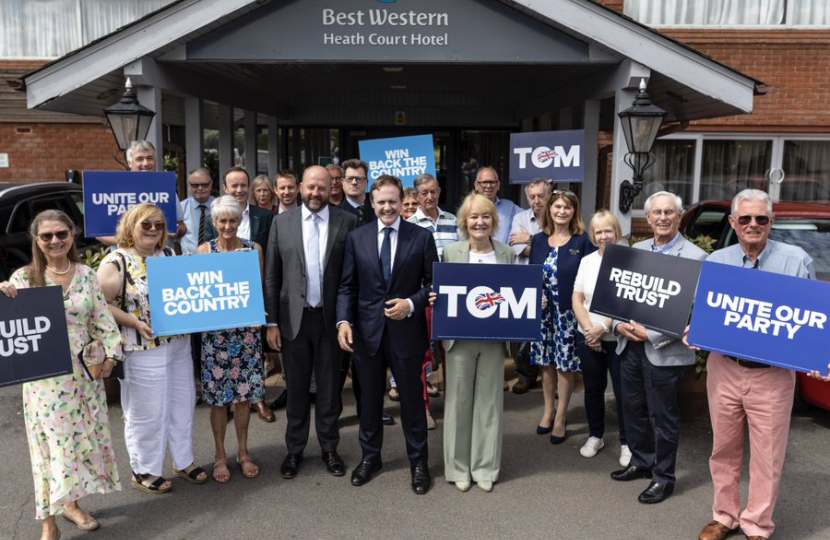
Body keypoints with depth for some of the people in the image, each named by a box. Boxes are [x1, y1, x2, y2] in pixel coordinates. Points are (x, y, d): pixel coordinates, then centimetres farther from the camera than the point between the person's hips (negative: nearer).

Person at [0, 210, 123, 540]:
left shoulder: (86, 274, 2)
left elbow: (103, 319, 4)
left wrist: (110, 353, -5)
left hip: (84, 372, 3)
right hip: (43, 376, -3)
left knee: (82, 438, 13)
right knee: (51, 442, 1)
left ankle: (72, 503, 32)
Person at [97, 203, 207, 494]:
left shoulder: (169, 255, 9)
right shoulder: (115, 262, -9)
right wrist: (135, 322, -22)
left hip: (179, 344, 6)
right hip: (143, 349, -6)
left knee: (182, 404, 15)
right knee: (146, 412, 5)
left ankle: (183, 462, 33)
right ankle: (143, 471, 24)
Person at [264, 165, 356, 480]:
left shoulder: (347, 222, -2)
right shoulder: (282, 222, 2)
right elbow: (271, 276, 3)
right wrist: (271, 322, -1)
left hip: (331, 318, -1)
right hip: (293, 318, 1)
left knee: (330, 387, 12)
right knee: (296, 388, 13)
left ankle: (329, 448, 29)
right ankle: (294, 449, 29)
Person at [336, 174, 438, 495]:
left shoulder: (422, 237, -2)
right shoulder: (356, 238, 3)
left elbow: (433, 283, 0)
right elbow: (347, 286, 3)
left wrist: (411, 304, -17)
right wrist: (343, 320, -10)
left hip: (407, 331, -2)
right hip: (367, 331, 2)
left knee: (412, 399, 10)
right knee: (369, 398, 16)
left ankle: (418, 463, 28)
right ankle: (370, 457, 35)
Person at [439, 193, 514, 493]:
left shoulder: (507, 253, 5)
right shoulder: (451, 251, -1)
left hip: (494, 338, 2)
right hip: (460, 336, -1)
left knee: (489, 401, 9)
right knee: (459, 401, 7)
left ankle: (485, 468, 23)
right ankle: (459, 467, 21)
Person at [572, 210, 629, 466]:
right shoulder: (587, 261, 6)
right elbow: (577, 299, 5)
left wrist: (603, 327, -17)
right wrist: (589, 329, -7)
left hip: (618, 337, -4)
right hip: (588, 337, 4)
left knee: (622, 391, 3)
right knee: (593, 389, 14)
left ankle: (626, 442, 19)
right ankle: (595, 436, 31)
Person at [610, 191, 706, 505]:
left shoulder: (694, 257, -11)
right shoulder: (636, 250, 9)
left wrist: (651, 335, -20)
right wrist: (619, 323, -6)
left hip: (663, 350, -6)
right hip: (630, 345, 6)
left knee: (662, 416, 7)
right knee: (633, 408, 18)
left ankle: (663, 477, 24)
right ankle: (641, 462, 38)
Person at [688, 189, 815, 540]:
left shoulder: (797, 261, -3)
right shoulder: (715, 261, 5)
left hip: (773, 375, -2)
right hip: (723, 369, 3)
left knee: (767, 455, 6)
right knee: (724, 448, 14)